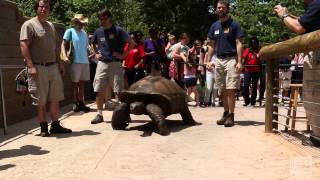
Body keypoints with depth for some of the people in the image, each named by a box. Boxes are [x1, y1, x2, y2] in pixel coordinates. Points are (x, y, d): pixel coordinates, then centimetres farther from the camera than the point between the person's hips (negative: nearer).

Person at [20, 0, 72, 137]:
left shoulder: (51, 26, 18)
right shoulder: (29, 25, -4)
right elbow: (24, 45, -13)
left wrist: (59, 63, 15)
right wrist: (31, 66, -21)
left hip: (53, 67, 7)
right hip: (38, 68, -7)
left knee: (55, 98, 9)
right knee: (41, 100, 1)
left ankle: (55, 125, 17)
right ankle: (44, 128, 11)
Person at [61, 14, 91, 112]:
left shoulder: (84, 33, 16)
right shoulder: (70, 31, -1)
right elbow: (63, 45, -7)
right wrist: (64, 56, -21)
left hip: (85, 61, 6)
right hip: (75, 61, -5)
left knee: (82, 83, 10)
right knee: (75, 83, 2)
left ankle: (81, 103, 16)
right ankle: (75, 103, 9)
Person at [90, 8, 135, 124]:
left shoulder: (118, 30, -5)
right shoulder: (98, 31, 9)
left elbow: (132, 43, -5)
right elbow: (94, 44, 28)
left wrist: (123, 55, -9)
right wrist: (96, 54, 13)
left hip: (115, 64, -4)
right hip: (102, 64, 4)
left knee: (119, 91, -1)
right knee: (99, 90, 2)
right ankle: (99, 115, 12)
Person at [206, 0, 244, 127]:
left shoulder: (234, 24, -2)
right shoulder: (214, 26, 13)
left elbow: (239, 44, -6)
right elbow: (211, 45, 15)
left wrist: (239, 62, -15)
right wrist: (208, 61, 6)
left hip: (231, 60, -5)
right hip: (219, 60, 5)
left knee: (230, 90, -8)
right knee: (223, 90, 9)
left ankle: (231, 116, -2)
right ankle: (226, 113, 18)